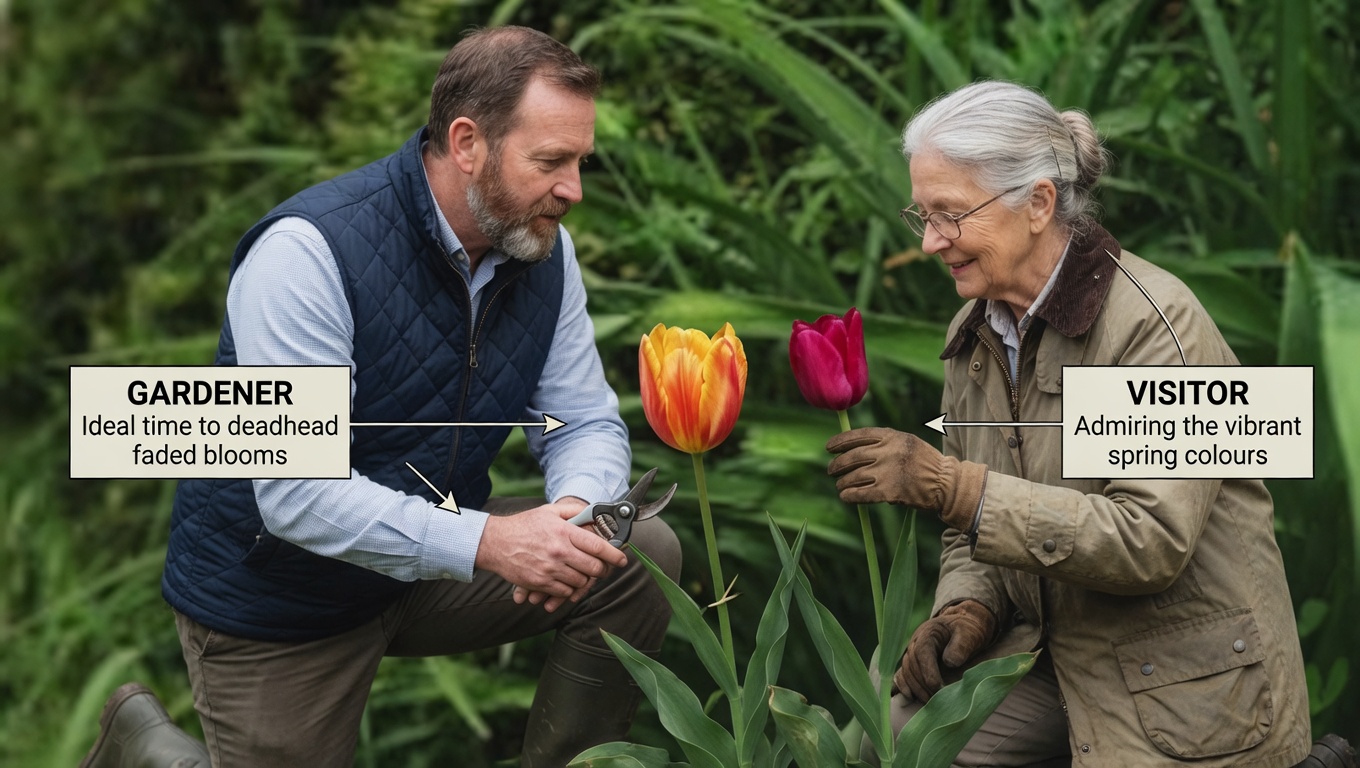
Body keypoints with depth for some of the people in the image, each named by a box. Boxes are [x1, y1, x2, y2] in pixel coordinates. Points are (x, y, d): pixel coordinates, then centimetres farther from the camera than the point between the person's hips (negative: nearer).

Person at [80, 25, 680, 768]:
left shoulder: (543, 248, -6)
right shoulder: (308, 252, -28)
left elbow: (586, 423, -2)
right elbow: (296, 493, -32)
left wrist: (576, 509, -26)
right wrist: (486, 542, -39)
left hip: (435, 556, 6)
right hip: (276, 593, -5)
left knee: (641, 556, -12)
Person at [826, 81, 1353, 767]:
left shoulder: (1157, 322, -17)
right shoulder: (972, 333, 5)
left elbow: (1152, 542, -27)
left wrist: (950, 485, -30)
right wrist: (967, 608, -8)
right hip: (1053, 654, 6)